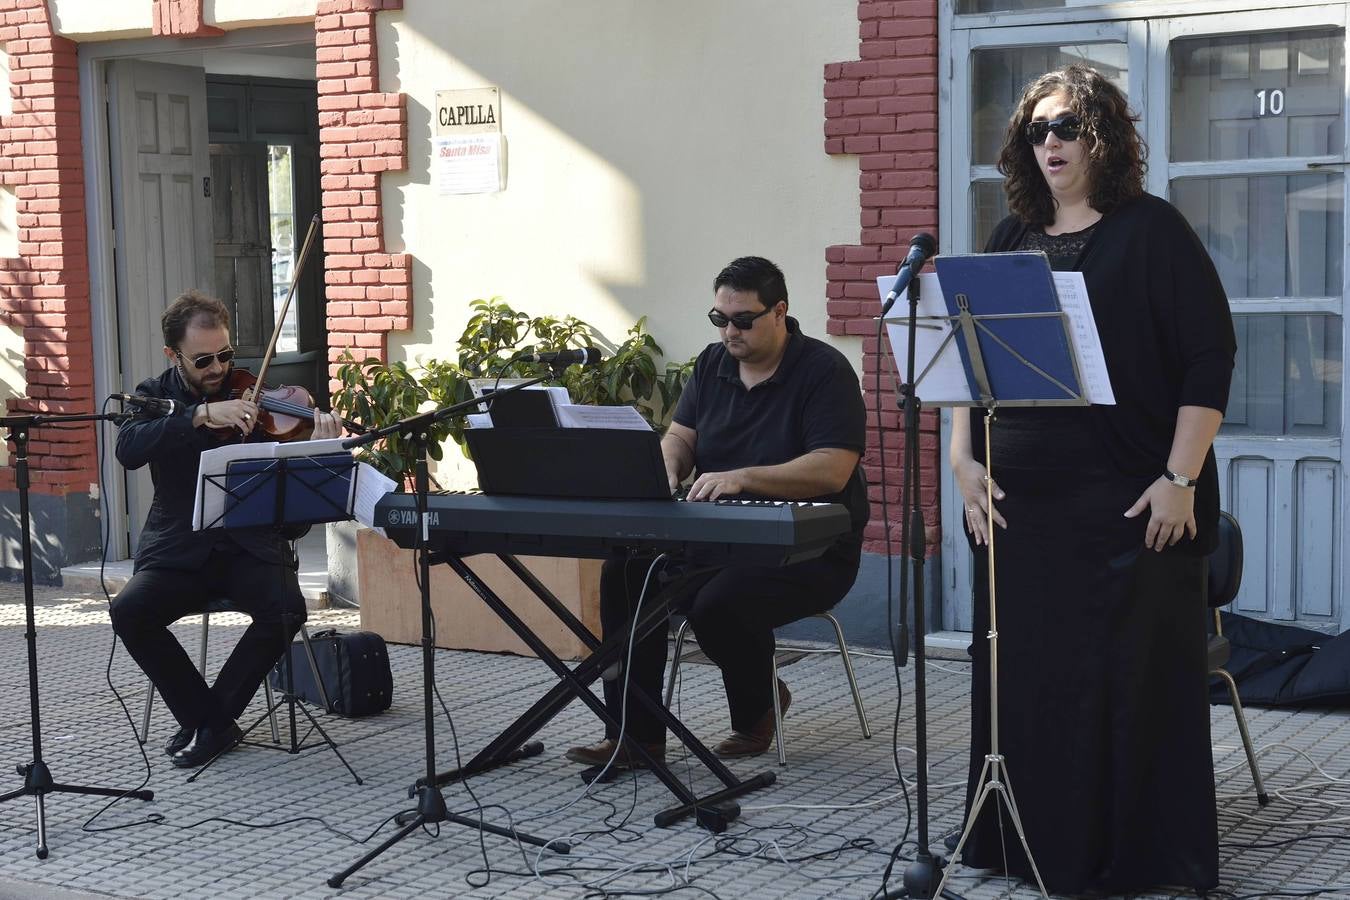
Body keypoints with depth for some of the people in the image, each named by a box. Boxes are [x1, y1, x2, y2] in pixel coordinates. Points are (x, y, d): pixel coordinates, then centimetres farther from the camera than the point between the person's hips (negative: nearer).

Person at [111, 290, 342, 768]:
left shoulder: (256, 396, 3)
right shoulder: (155, 396, 3)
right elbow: (128, 450, -19)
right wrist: (200, 414, -30)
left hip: (250, 546, 0)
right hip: (180, 549, 0)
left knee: (286, 608, -29)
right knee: (129, 611, -27)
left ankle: (212, 720, -8)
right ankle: (205, 717, -8)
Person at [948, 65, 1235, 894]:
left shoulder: (1152, 231, -2)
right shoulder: (1012, 240, 14)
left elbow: (1210, 358, -7)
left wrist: (1180, 476, -13)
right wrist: (964, 457, 4)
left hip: (1127, 503, -5)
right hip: (1020, 500, 5)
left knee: (1132, 679, 0)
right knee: (1024, 671, 8)